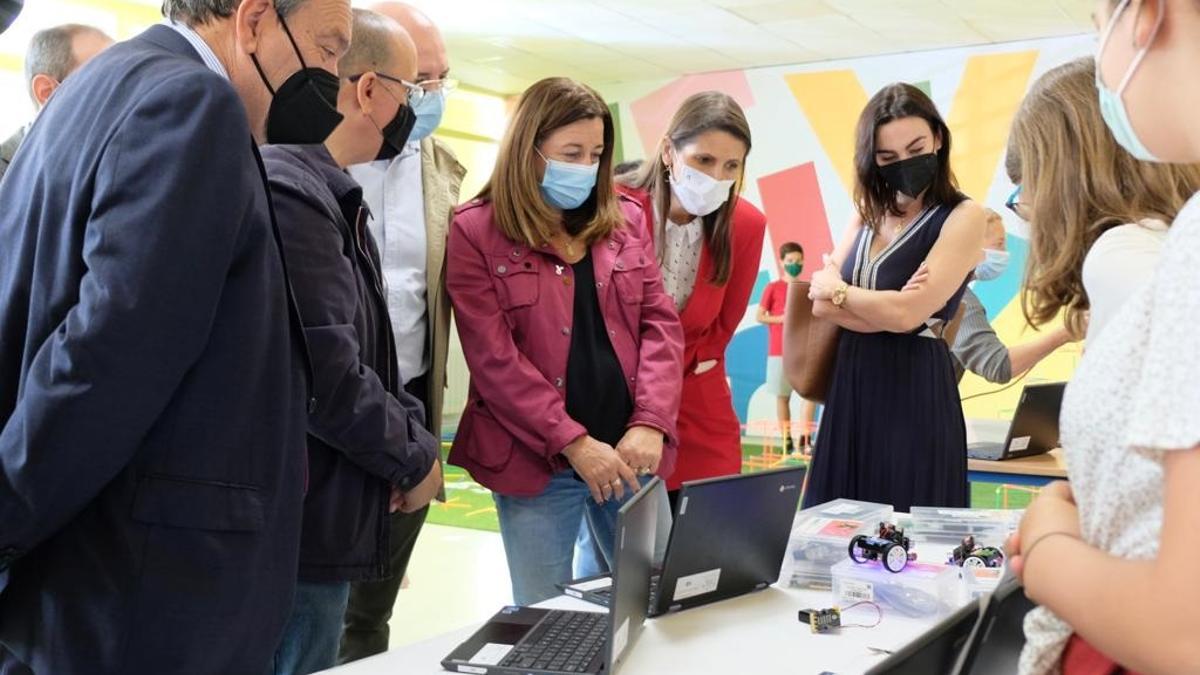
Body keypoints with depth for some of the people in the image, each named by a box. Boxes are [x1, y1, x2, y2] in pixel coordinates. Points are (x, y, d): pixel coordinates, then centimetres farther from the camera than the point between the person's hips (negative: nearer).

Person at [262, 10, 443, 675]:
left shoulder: (328, 191, 11)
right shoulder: (287, 190, -21)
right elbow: (325, 374, -24)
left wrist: (415, 436, 4)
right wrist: (414, 457, -9)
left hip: (322, 516, 10)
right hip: (303, 522, -10)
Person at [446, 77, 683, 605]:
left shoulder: (625, 220, 10)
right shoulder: (476, 232, -4)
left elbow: (661, 323, 4)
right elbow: (493, 357, -11)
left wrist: (649, 424, -10)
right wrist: (574, 443, -16)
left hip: (630, 448, 4)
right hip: (537, 460, -4)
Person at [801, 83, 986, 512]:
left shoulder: (962, 217, -8)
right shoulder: (867, 218, 12)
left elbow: (907, 313, -17)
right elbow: (820, 305, 2)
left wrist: (836, 289, -1)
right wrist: (882, 308, -14)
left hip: (915, 393, -6)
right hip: (850, 390, 6)